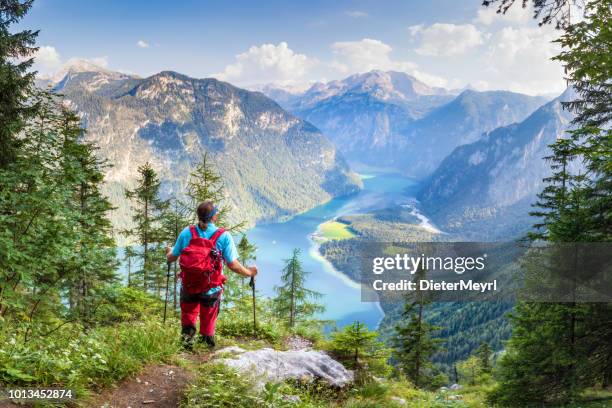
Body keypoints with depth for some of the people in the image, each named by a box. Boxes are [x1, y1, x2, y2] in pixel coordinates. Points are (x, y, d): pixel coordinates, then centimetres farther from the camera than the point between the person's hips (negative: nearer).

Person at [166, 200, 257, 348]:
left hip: (188, 285, 1)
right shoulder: (224, 236, -13)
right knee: (208, 323, 20)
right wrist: (249, 272, 3)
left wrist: (169, 252, 27)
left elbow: (171, 258, 4)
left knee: (188, 318, 24)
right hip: (211, 289, -1)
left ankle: (187, 332, 2)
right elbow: (232, 265, -15)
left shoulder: (187, 232, -6)